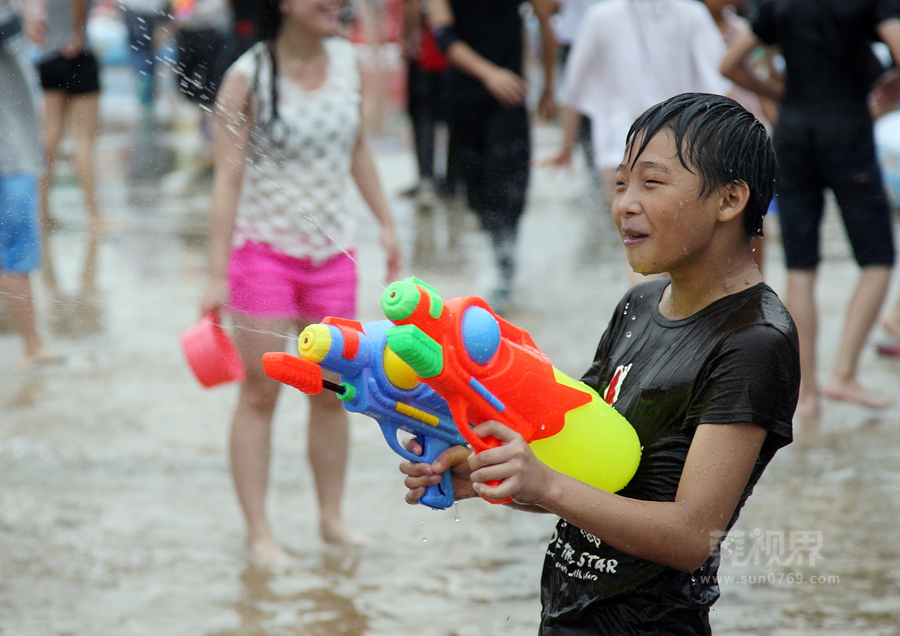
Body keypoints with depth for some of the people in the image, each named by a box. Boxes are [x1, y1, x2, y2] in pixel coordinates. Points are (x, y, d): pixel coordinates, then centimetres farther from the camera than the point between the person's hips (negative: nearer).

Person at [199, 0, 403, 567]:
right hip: (265, 246, -5)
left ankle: (332, 516, 21)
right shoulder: (248, 78, -14)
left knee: (332, 392, 9)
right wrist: (217, 274, -17)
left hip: (332, 249, 5)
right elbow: (228, 176, -15)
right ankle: (259, 532, 4)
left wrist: (386, 223, 15)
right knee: (261, 392, -1)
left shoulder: (347, 61, 1)